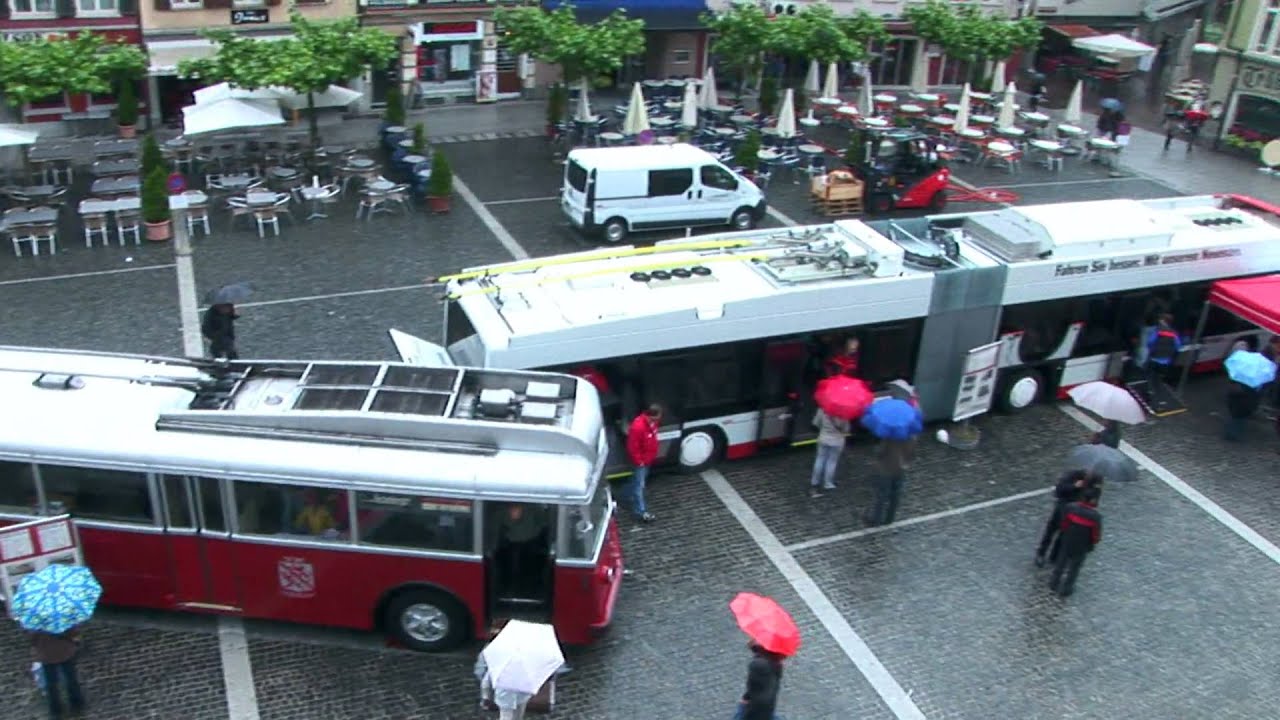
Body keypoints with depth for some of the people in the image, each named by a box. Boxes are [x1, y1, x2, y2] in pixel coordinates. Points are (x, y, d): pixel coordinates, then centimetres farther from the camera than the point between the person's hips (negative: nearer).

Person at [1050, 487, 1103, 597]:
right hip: (1082, 546, -3)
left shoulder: (1070, 507, -18)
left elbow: (1064, 524, -3)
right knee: (1074, 568, 17)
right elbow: (1096, 535, -18)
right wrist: (1093, 543, 4)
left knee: (1061, 562, 24)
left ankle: (1054, 584, 40)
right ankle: (1065, 589, 32)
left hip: (1067, 541, 3)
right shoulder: (1095, 516, -29)